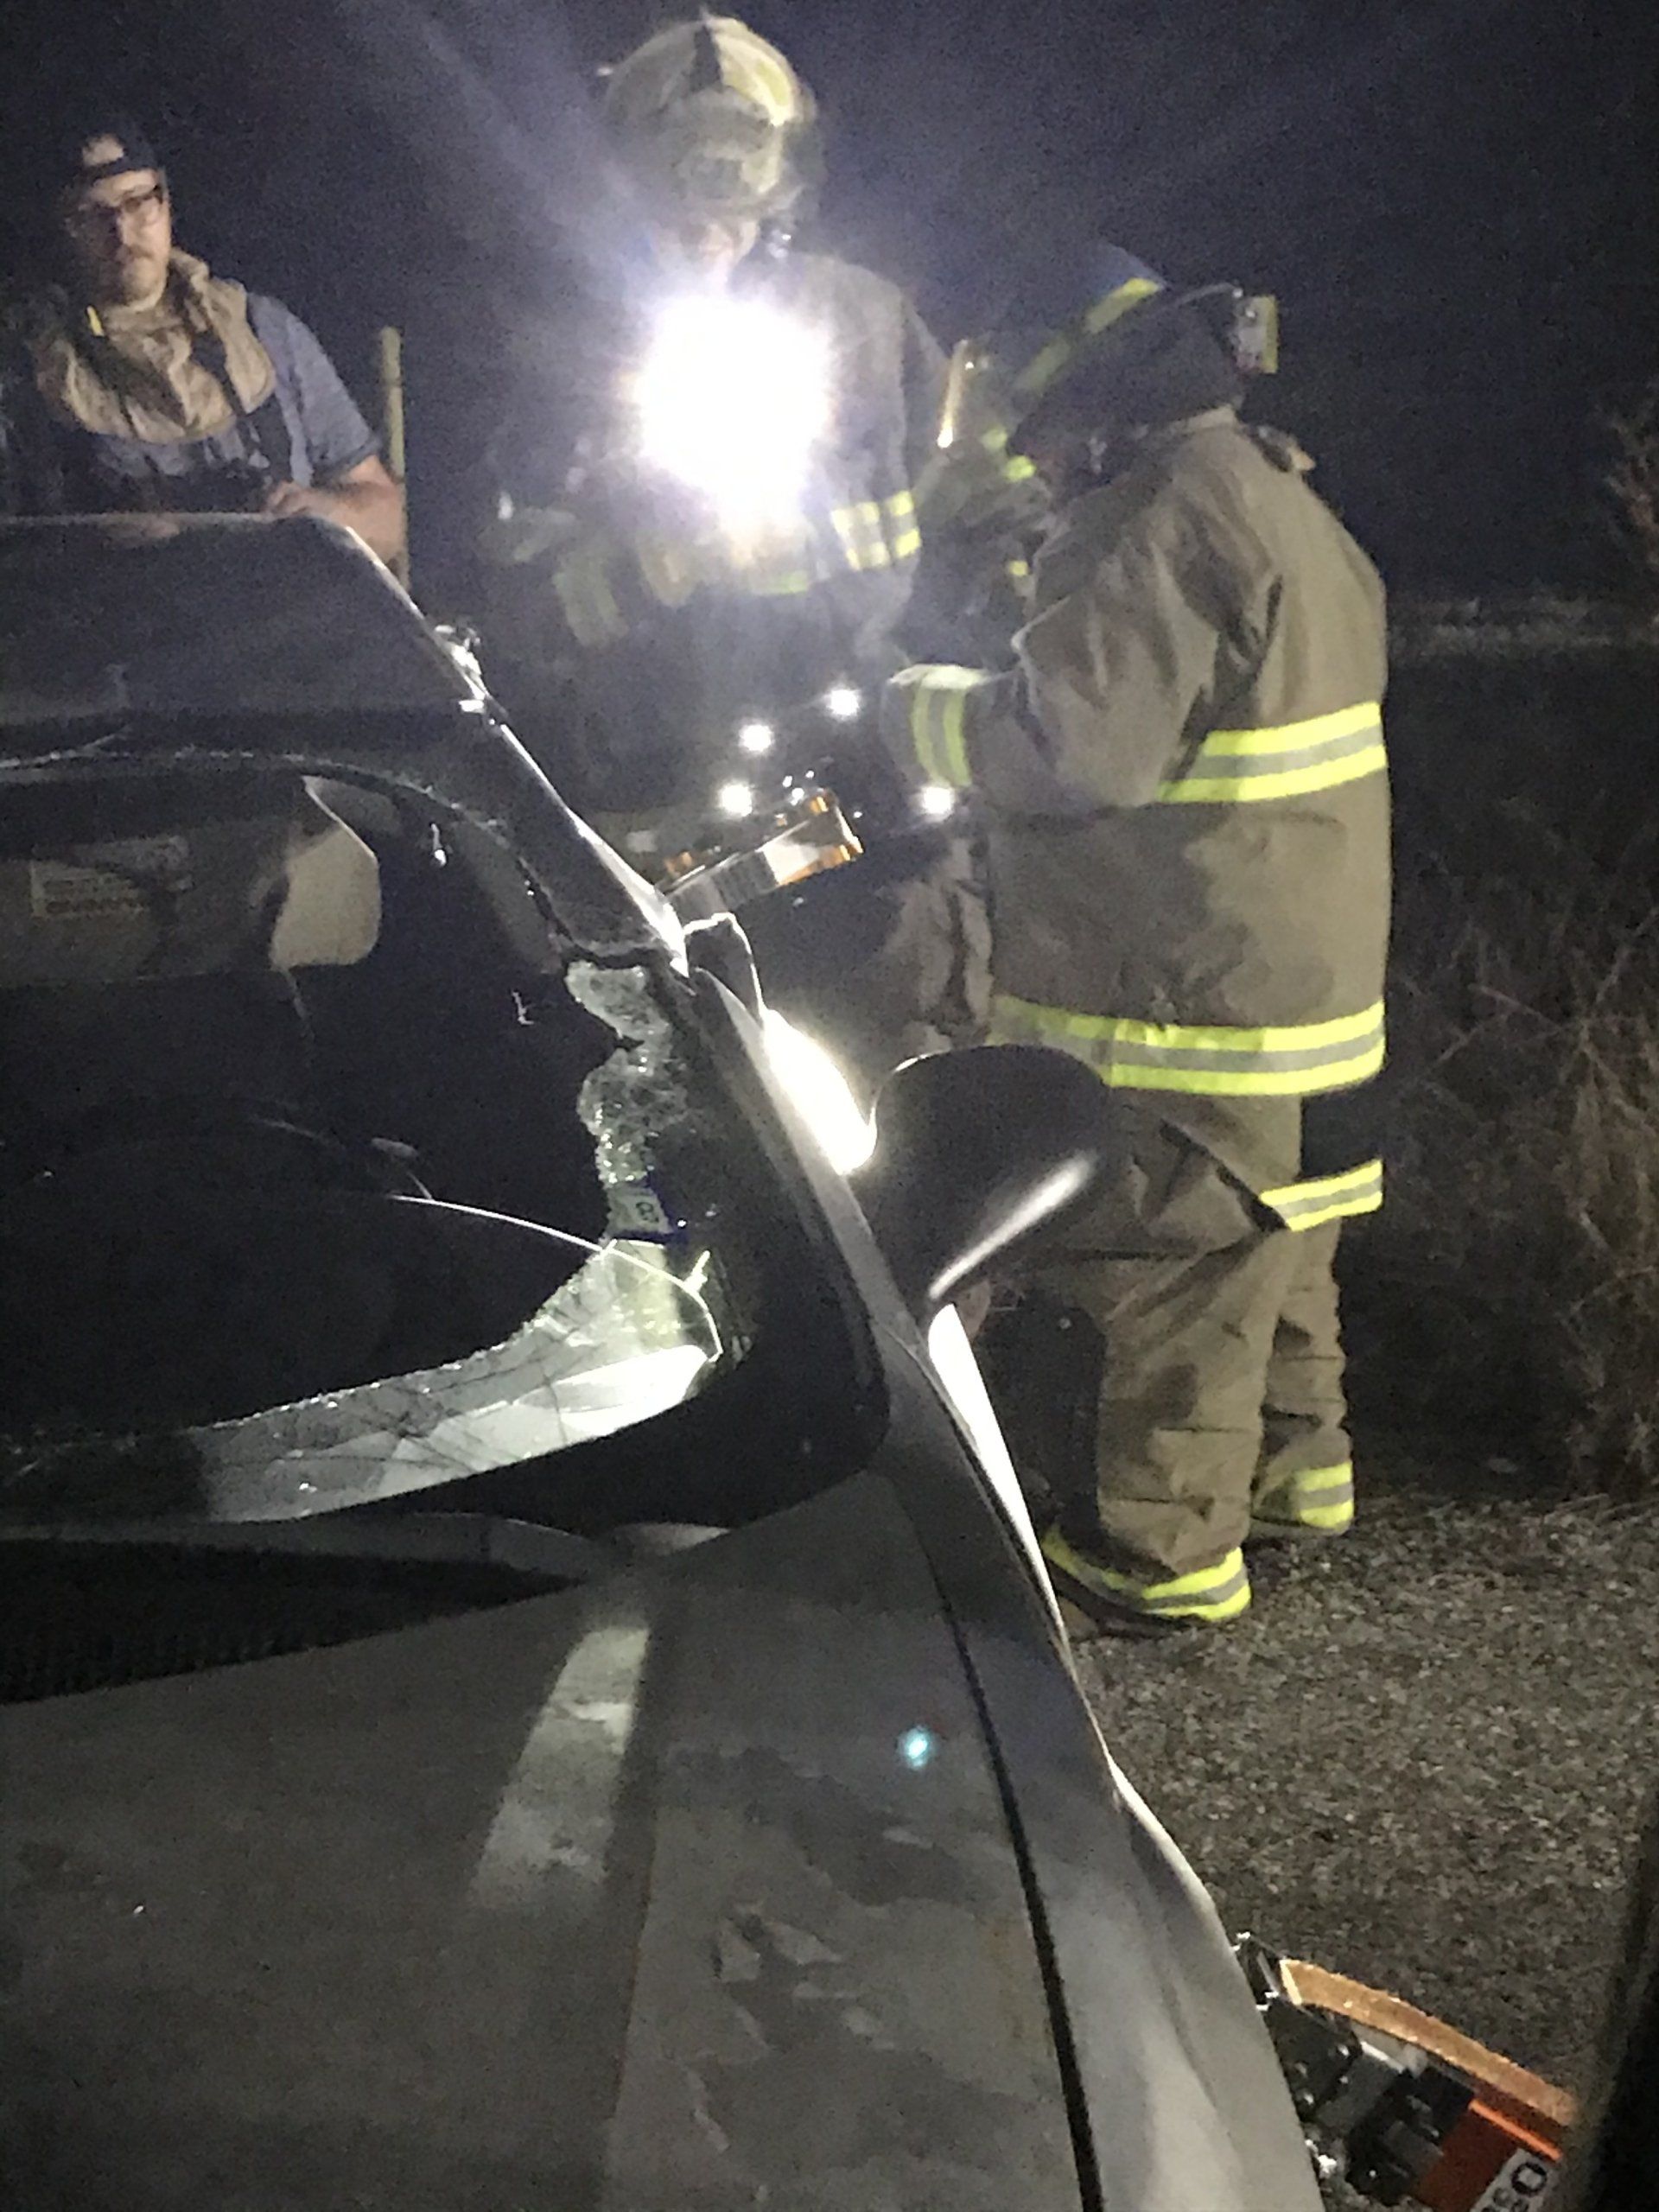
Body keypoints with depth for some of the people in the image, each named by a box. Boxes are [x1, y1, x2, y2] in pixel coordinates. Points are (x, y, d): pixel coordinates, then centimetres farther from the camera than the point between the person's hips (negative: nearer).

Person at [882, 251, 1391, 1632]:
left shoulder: (1164, 521, -20)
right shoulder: (1280, 500, 14)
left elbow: (1069, 744, -24)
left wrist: (923, 709, -7)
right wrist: (991, 710, 14)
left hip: (1183, 1002, -10)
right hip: (1302, 983, 10)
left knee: (1156, 1272, -1)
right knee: (1268, 1249, 23)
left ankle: (1159, 1548, 7)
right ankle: (1289, 1466, 37)